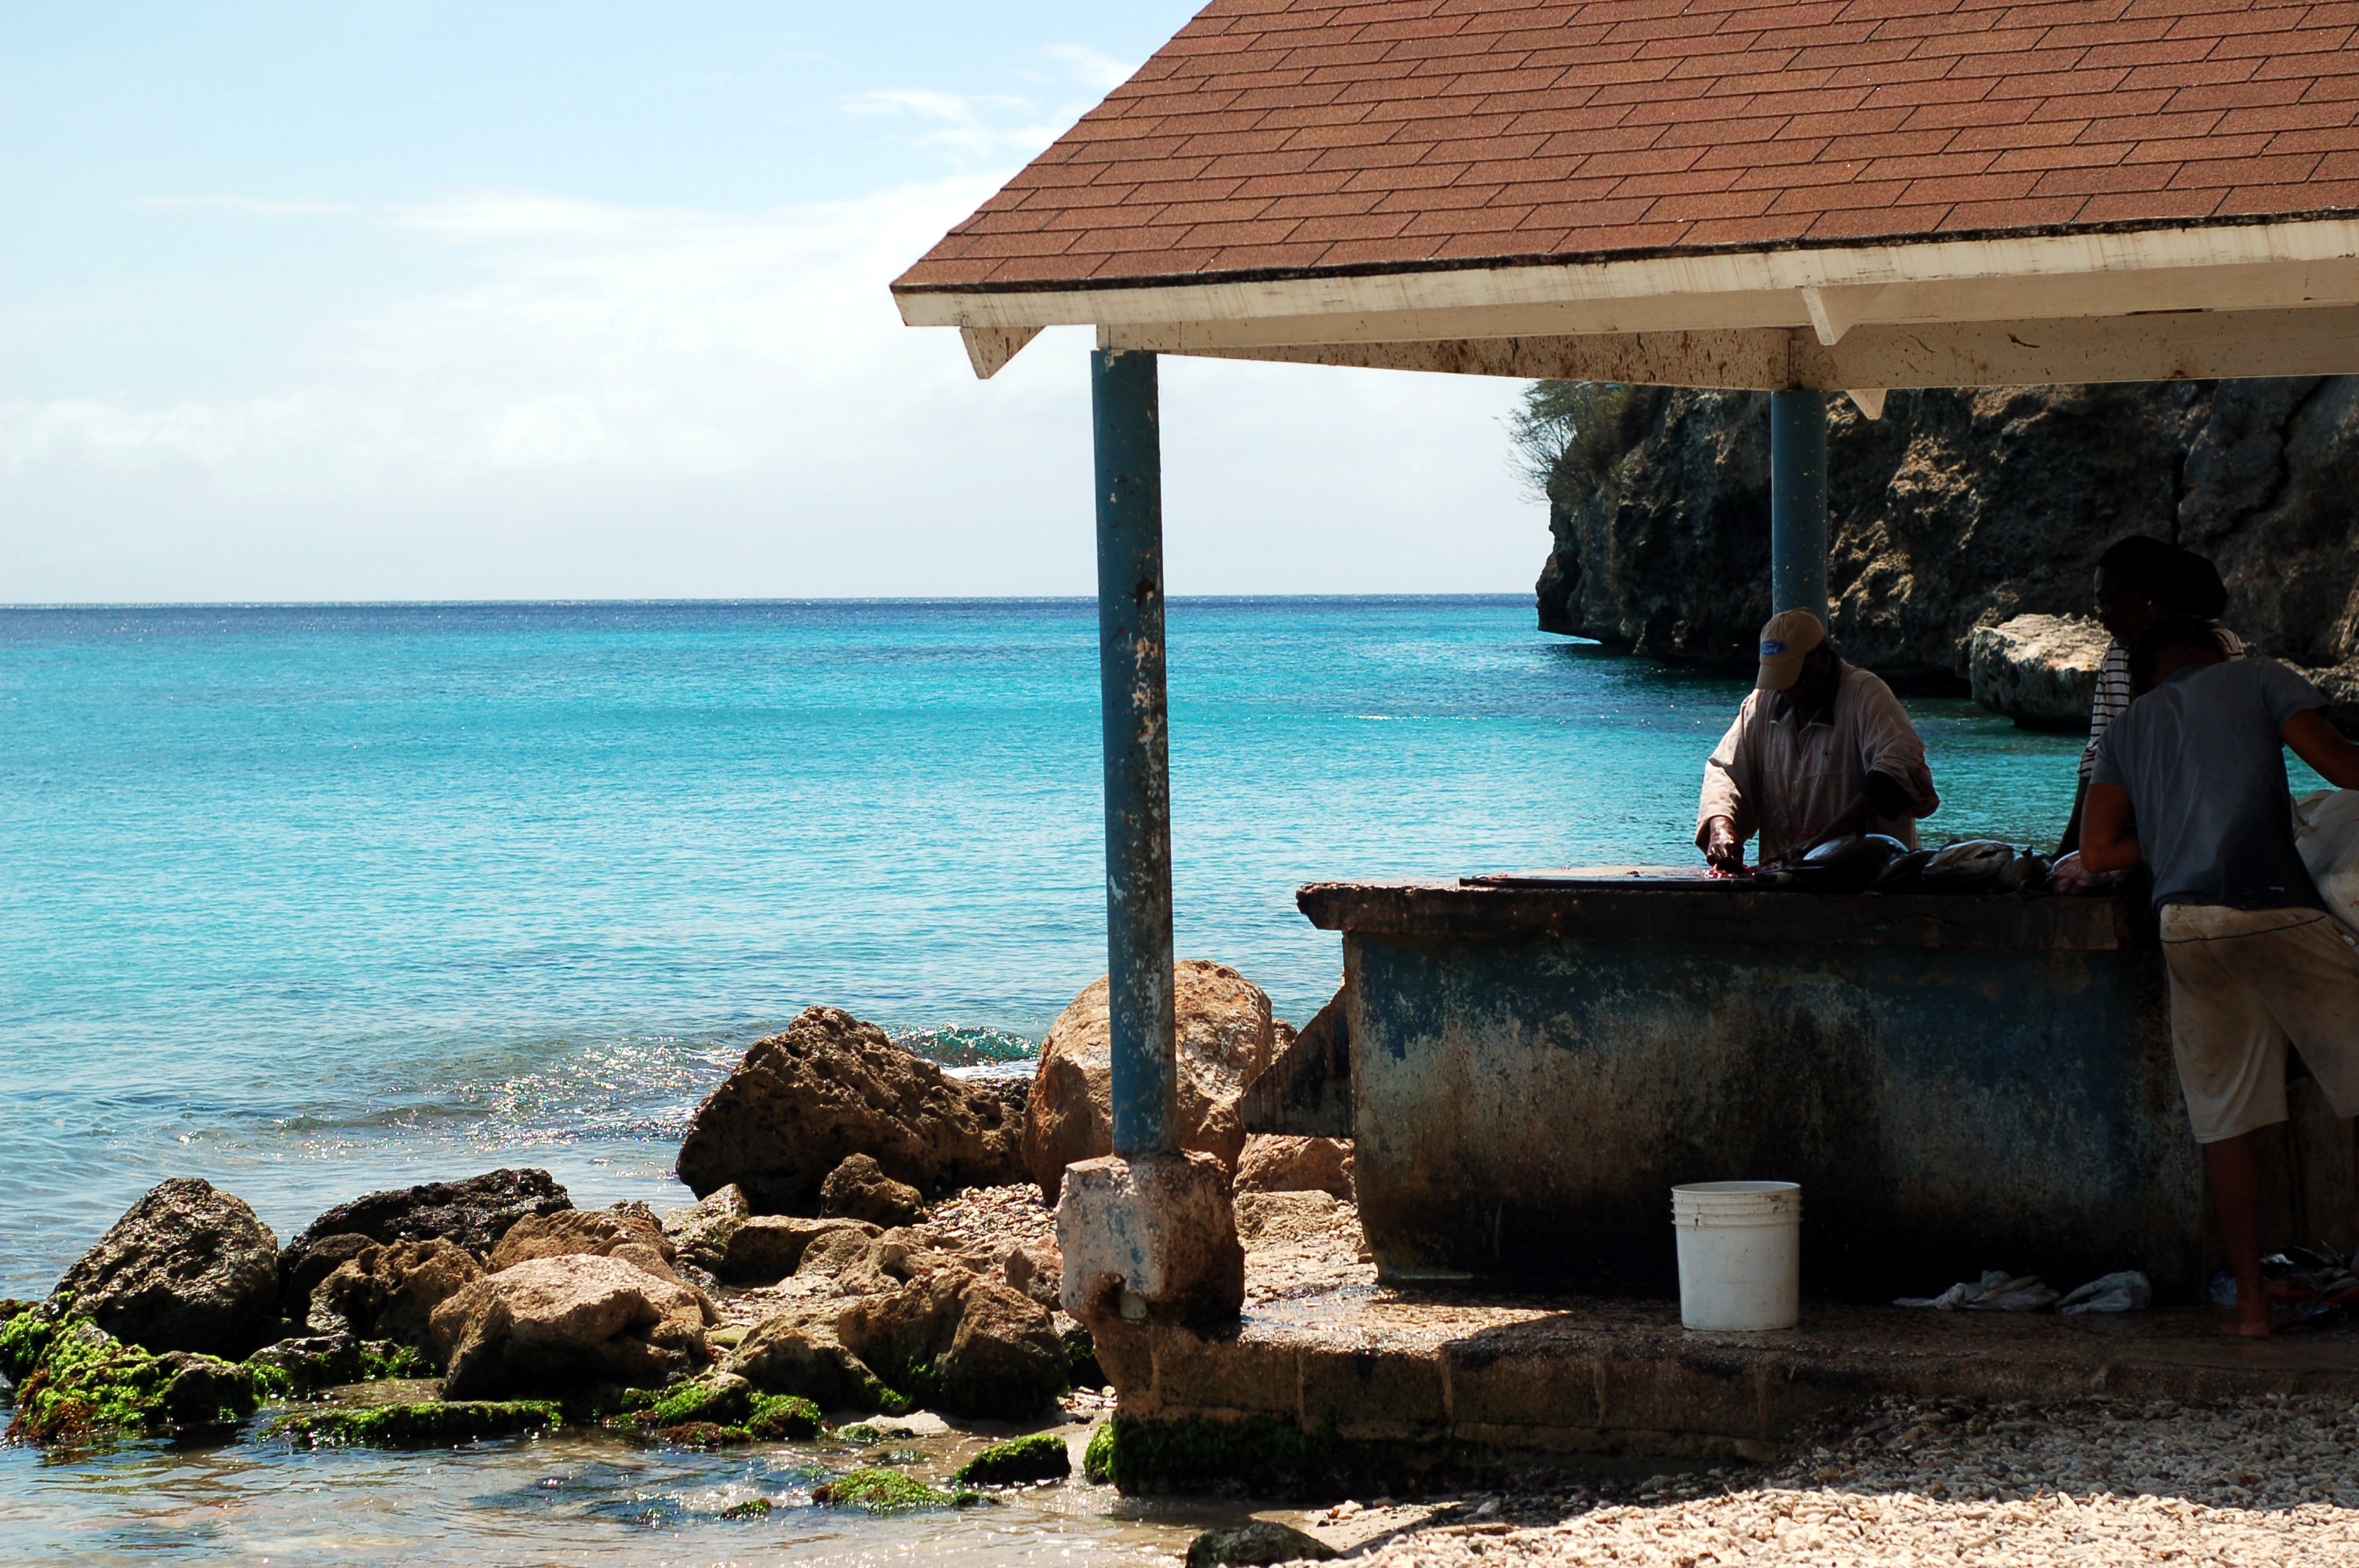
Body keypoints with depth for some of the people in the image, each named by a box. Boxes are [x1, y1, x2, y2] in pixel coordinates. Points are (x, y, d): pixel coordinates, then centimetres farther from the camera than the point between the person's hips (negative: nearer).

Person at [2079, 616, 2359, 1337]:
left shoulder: (2127, 727, 22)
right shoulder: (2260, 681, 10)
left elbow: (2099, 852, 15)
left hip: (2184, 920, 4)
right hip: (2274, 904, -4)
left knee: (2224, 1115, 7)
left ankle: (2251, 1298, 8)